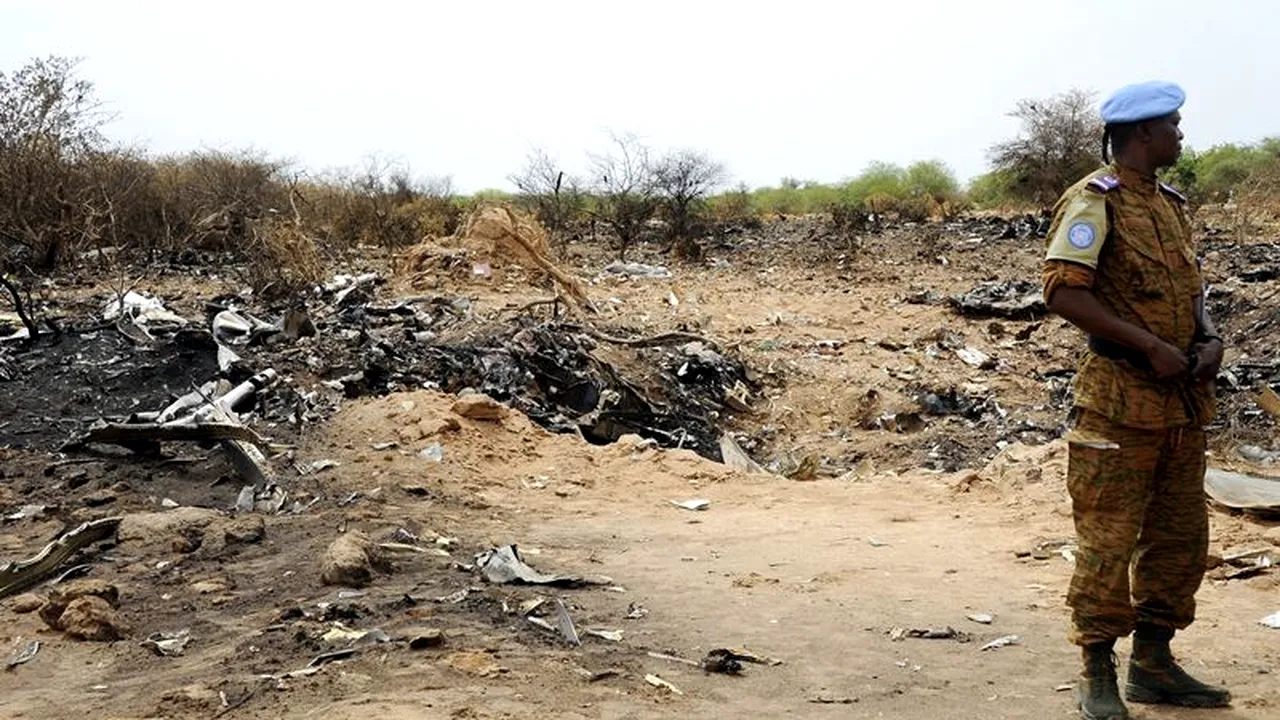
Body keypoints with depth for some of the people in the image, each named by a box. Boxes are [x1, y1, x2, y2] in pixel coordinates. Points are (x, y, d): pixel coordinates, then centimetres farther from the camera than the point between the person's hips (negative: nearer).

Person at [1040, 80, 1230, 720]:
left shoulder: (1171, 204, 16)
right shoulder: (1095, 202, -10)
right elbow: (1063, 293, -20)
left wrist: (1208, 338, 2)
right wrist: (1152, 347, -20)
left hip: (1182, 401, 9)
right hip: (1120, 401, -9)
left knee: (1180, 536, 13)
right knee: (1108, 541, -4)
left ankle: (1153, 665, 25)